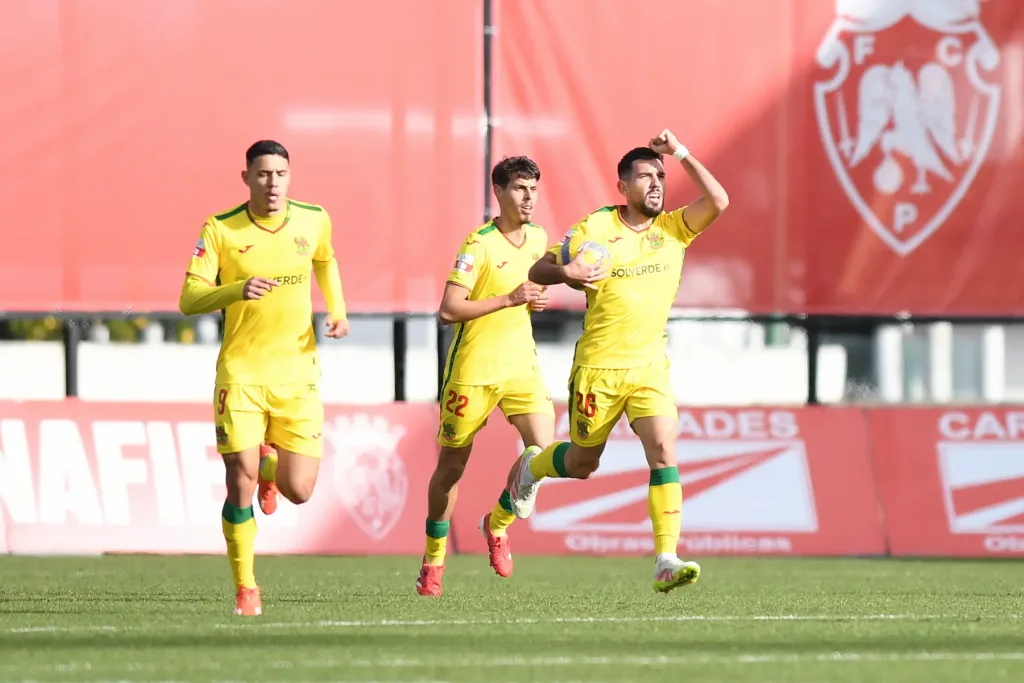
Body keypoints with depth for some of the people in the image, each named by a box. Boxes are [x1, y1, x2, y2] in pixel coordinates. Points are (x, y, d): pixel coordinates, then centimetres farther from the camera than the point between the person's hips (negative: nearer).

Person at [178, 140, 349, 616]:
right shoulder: (220, 229, -8)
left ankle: (270, 461, 36)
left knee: (298, 491, -2)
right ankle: (245, 590, 7)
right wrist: (238, 290, -30)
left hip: (297, 372, 2)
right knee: (240, 485, -11)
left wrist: (337, 312, 14)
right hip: (240, 371, -2)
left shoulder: (314, 220, 2)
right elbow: (189, 299, -13)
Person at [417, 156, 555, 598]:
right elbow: (448, 311, -20)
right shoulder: (480, 245, -14)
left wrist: (535, 300, 3)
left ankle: (498, 524, 13)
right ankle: (433, 560, 24)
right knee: (451, 468, 6)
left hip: (520, 363, 5)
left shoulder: (538, 239, 7)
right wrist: (509, 299, -22)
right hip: (472, 370, -5)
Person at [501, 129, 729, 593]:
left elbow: (718, 201, -13)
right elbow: (538, 270, -1)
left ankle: (666, 561, -21)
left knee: (664, 450, -18)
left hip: (649, 367, 2)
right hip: (598, 367, -2)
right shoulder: (594, 228, -5)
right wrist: (566, 272, -23)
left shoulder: (673, 228, 2)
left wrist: (681, 153, -13)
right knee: (583, 464, 12)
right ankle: (531, 467, 47)